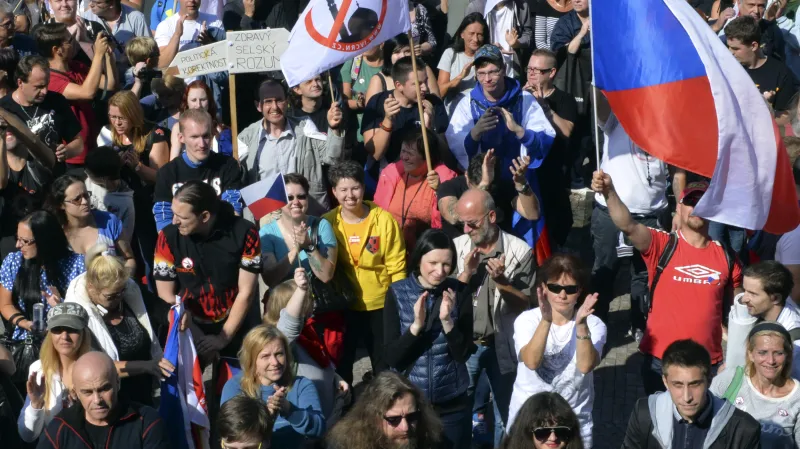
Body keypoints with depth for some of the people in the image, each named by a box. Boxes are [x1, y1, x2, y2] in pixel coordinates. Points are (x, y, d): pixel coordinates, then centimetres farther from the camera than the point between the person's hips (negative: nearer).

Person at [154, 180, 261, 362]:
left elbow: (245, 292, -10)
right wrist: (196, 339, -13)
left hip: (234, 327, 0)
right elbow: (166, 296, -9)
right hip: (191, 328, 0)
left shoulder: (244, 233, -17)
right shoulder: (169, 237, -17)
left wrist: (224, 338, -11)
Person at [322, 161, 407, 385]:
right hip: (342, 306, 1)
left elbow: (397, 267, -5)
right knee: (341, 364, 13)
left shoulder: (385, 220, -9)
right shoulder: (327, 223, -5)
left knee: (385, 365, 10)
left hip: (381, 305, -1)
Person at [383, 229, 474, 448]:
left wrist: (447, 320, -21)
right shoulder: (397, 293, -6)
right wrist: (416, 325, -23)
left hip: (452, 404, 1)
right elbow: (391, 358, -10)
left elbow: (463, 354, -7)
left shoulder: (458, 293, -4)